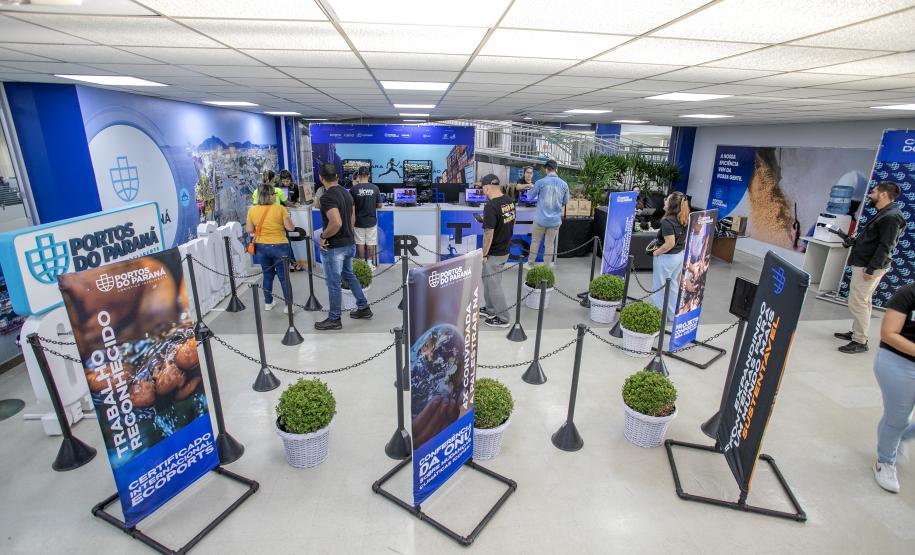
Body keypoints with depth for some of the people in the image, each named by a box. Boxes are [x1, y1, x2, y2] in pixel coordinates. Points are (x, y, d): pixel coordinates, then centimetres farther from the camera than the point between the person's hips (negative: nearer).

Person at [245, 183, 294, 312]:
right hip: (279, 247, -3)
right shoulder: (280, 208, -13)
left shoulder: (252, 210, -3)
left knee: (267, 275, 19)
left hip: (261, 247, 4)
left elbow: (249, 230, 2)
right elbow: (290, 228, -12)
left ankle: (268, 303, 28)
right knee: (284, 276, 5)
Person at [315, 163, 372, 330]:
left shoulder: (327, 197, -21)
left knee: (333, 283, 4)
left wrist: (323, 236, -18)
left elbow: (336, 223, -33)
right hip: (349, 244, 9)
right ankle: (363, 308, 31)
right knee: (349, 275, 24)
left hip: (334, 247, -9)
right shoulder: (346, 193, 6)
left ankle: (334, 319, 17)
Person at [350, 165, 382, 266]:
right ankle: (370, 263, 15)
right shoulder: (375, 188, -8)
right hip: (371, 221, 1)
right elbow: (379, 205, -2)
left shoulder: (354, 188, -11)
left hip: (359, 221, 0)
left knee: (360, 243, 10)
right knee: (371, 243, 10)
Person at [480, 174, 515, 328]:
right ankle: (490, 309, 38)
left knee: (494, 285, 5)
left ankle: (502, 319, 17)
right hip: (505, 249, 9)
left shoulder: (491, 206, -25)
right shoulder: (510, 200, 2)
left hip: (494, 253, -9)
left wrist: (484, 254, -13)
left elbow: (488, 233, -25)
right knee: (488, 280, 24)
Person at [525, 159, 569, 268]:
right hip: (555, 220, 2)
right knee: (550, 244, 11)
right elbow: (566, 202, 7)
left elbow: (530, 196, 3)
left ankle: (530, 264, 25)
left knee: (535, 242, 14)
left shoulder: (541, 182, -11)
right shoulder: (564, 184, -4)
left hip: (541, 219, -2)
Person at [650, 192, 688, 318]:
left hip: (666, 257, -8)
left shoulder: (667, 221, -23)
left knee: (659, 287, 7)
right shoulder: (684, 220, 1)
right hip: (680, 256, 8)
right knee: (672, 285, 22)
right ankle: (673, 314, 34)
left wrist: (656, 252, -15)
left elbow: (670, 244, -27)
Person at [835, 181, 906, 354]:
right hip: (864, 265, 10)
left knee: (857, 303, -8)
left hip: (868, 267, -10)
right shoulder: (883, 213, 16)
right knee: (863, 302, 17)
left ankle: (860, 342, -2)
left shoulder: (891, 216, -16)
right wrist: (855, 240, 8)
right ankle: (856, 332, 28)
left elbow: (885, 246, -21)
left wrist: (870, 269, -22)